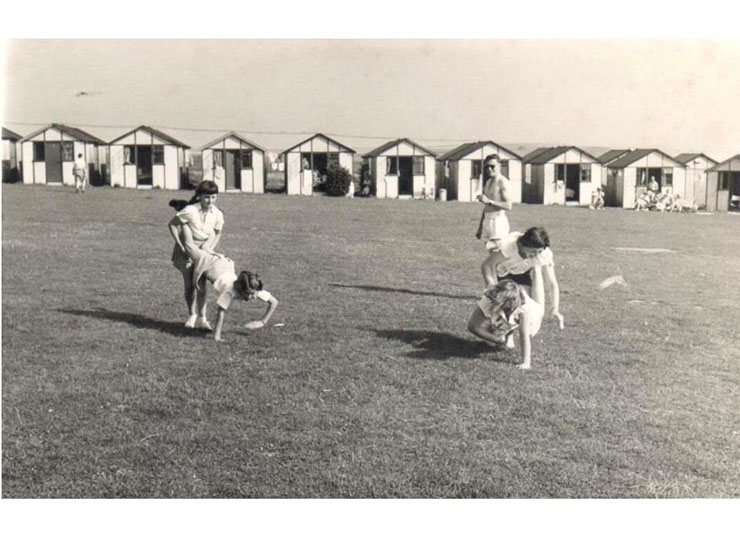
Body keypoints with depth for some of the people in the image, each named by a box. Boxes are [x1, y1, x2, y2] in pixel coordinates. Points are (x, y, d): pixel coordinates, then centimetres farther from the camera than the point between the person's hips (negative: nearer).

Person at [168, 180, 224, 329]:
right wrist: (180, 245, -15)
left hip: (203, 250, 2)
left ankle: (201, 318, -1)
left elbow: (217, 233, 3)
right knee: (189, 285, 3)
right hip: (187, 250, -2)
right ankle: (191, 315, 22)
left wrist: (210, 248, -10)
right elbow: (172, 224, -13)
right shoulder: (190, 210, -25)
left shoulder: (217, 214, -13)